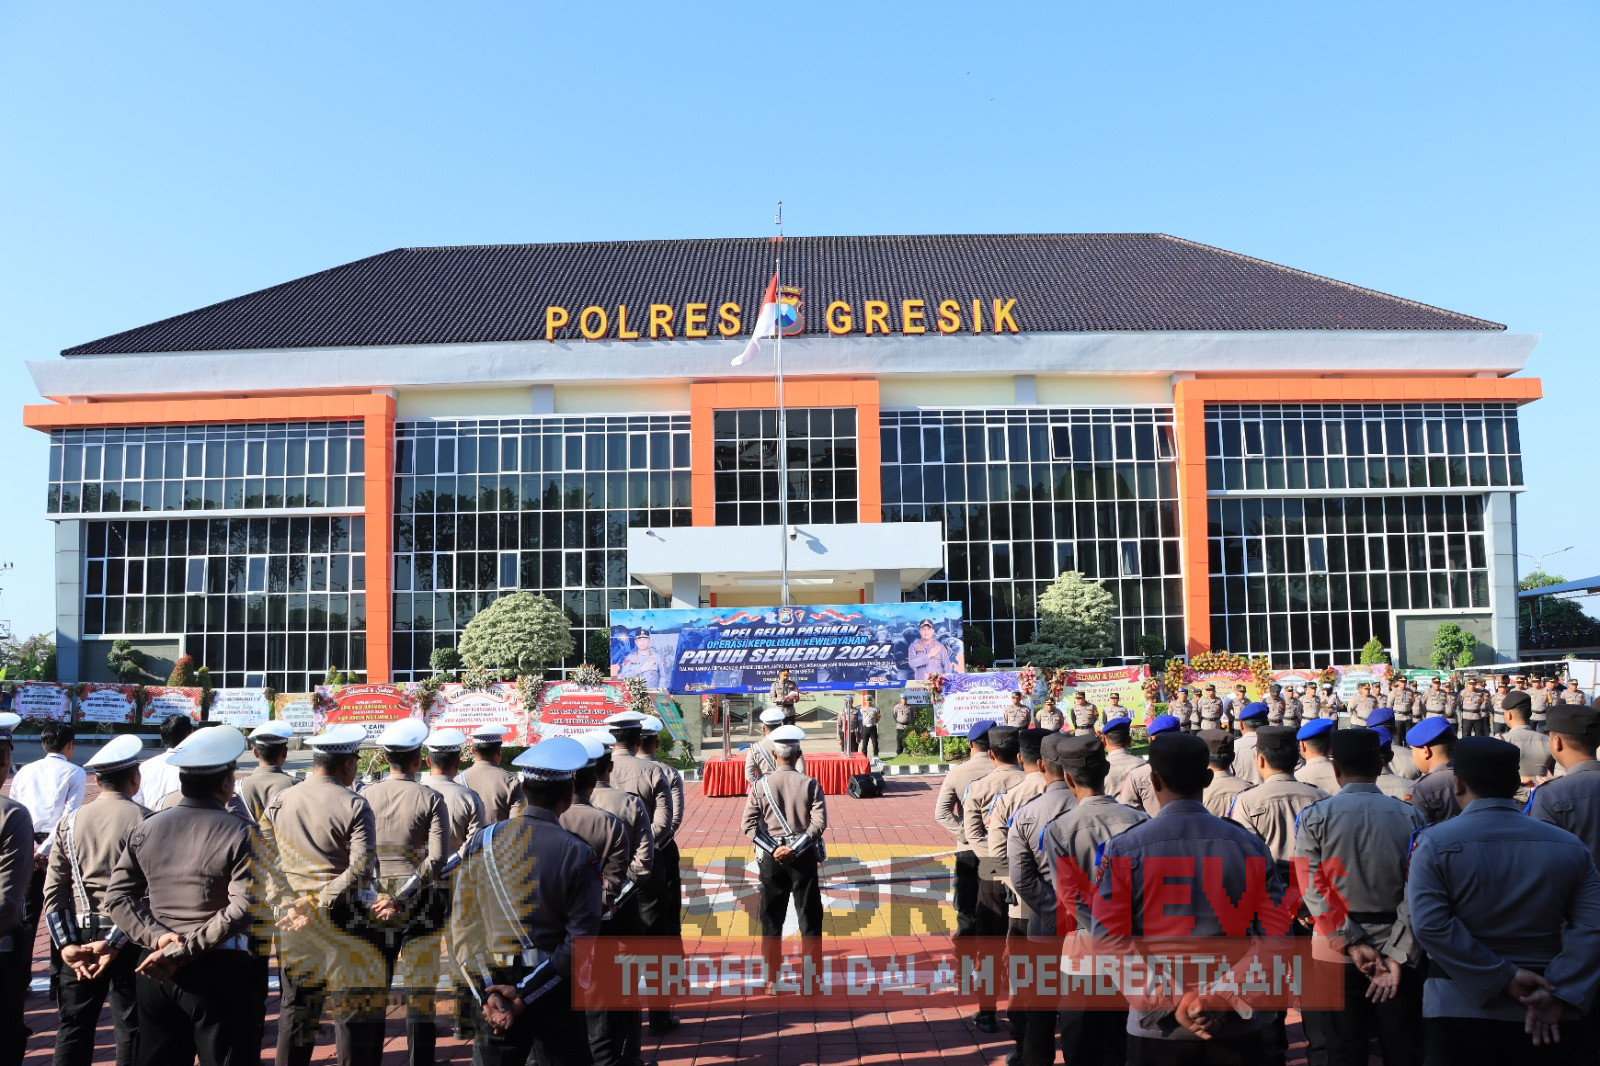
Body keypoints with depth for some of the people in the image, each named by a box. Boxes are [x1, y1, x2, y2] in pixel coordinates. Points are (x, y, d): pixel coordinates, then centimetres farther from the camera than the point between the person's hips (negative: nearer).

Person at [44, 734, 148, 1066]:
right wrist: (114, 942, -13)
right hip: (127, 938, -4)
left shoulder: (72, 820, 5)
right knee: (131, 1027, 5)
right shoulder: (141, 819, -10)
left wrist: (66, 944, -1)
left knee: (74, 1025, 13)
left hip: (80, 937, 4)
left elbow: (53, 889, 1)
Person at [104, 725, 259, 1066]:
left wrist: (157, 936, -6)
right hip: (218, 970, -5)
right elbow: (241, 910, -20)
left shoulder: (146, 828, 4)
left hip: (156, 970, 5)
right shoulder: (236, 832, -11)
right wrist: (183, 952, -14)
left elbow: (117, 897, 2)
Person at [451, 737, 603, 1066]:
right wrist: (526, 995, -12)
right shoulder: (578, 855, -12)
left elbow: (462, 922, -4)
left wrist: (487, 992, -7)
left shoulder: (483, 840, -4)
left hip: (494, 986, 3)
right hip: (554, 997, -2)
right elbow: (580, 942, -16)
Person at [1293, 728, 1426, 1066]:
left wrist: (1353, 944, -11)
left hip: (1336, 953, -2)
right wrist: (1397, 956, -10)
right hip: (1396, 951, 2)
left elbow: (1314, 890, -12)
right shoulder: (1410, 817, -2)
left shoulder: (1314, 817, -7)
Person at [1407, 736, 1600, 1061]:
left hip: (1460, 1011, -2)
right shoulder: (1570, 846, 1)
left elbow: (1429, 925, -17)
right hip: (1549, 1021, 3)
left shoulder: (1434, 843, -8)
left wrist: (1502, 977, -12)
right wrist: (1557, 992, -11)